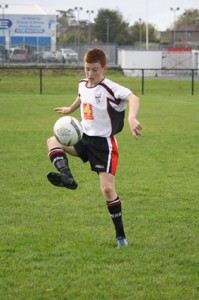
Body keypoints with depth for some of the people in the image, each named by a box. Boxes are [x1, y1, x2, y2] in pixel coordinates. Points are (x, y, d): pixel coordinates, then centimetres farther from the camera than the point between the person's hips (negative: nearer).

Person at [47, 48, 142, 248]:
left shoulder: (110, 88, -20)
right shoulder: (83, 84, 5)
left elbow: (133, 98, -38)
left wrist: (132, 117, -58)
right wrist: (70, 109, 50)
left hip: (104, 143, -7)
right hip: (85, 138, 7)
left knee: (107, 188, -12)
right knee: (53, 141, -7)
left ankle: (120, 234, 0)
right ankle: (67, 177, -29)